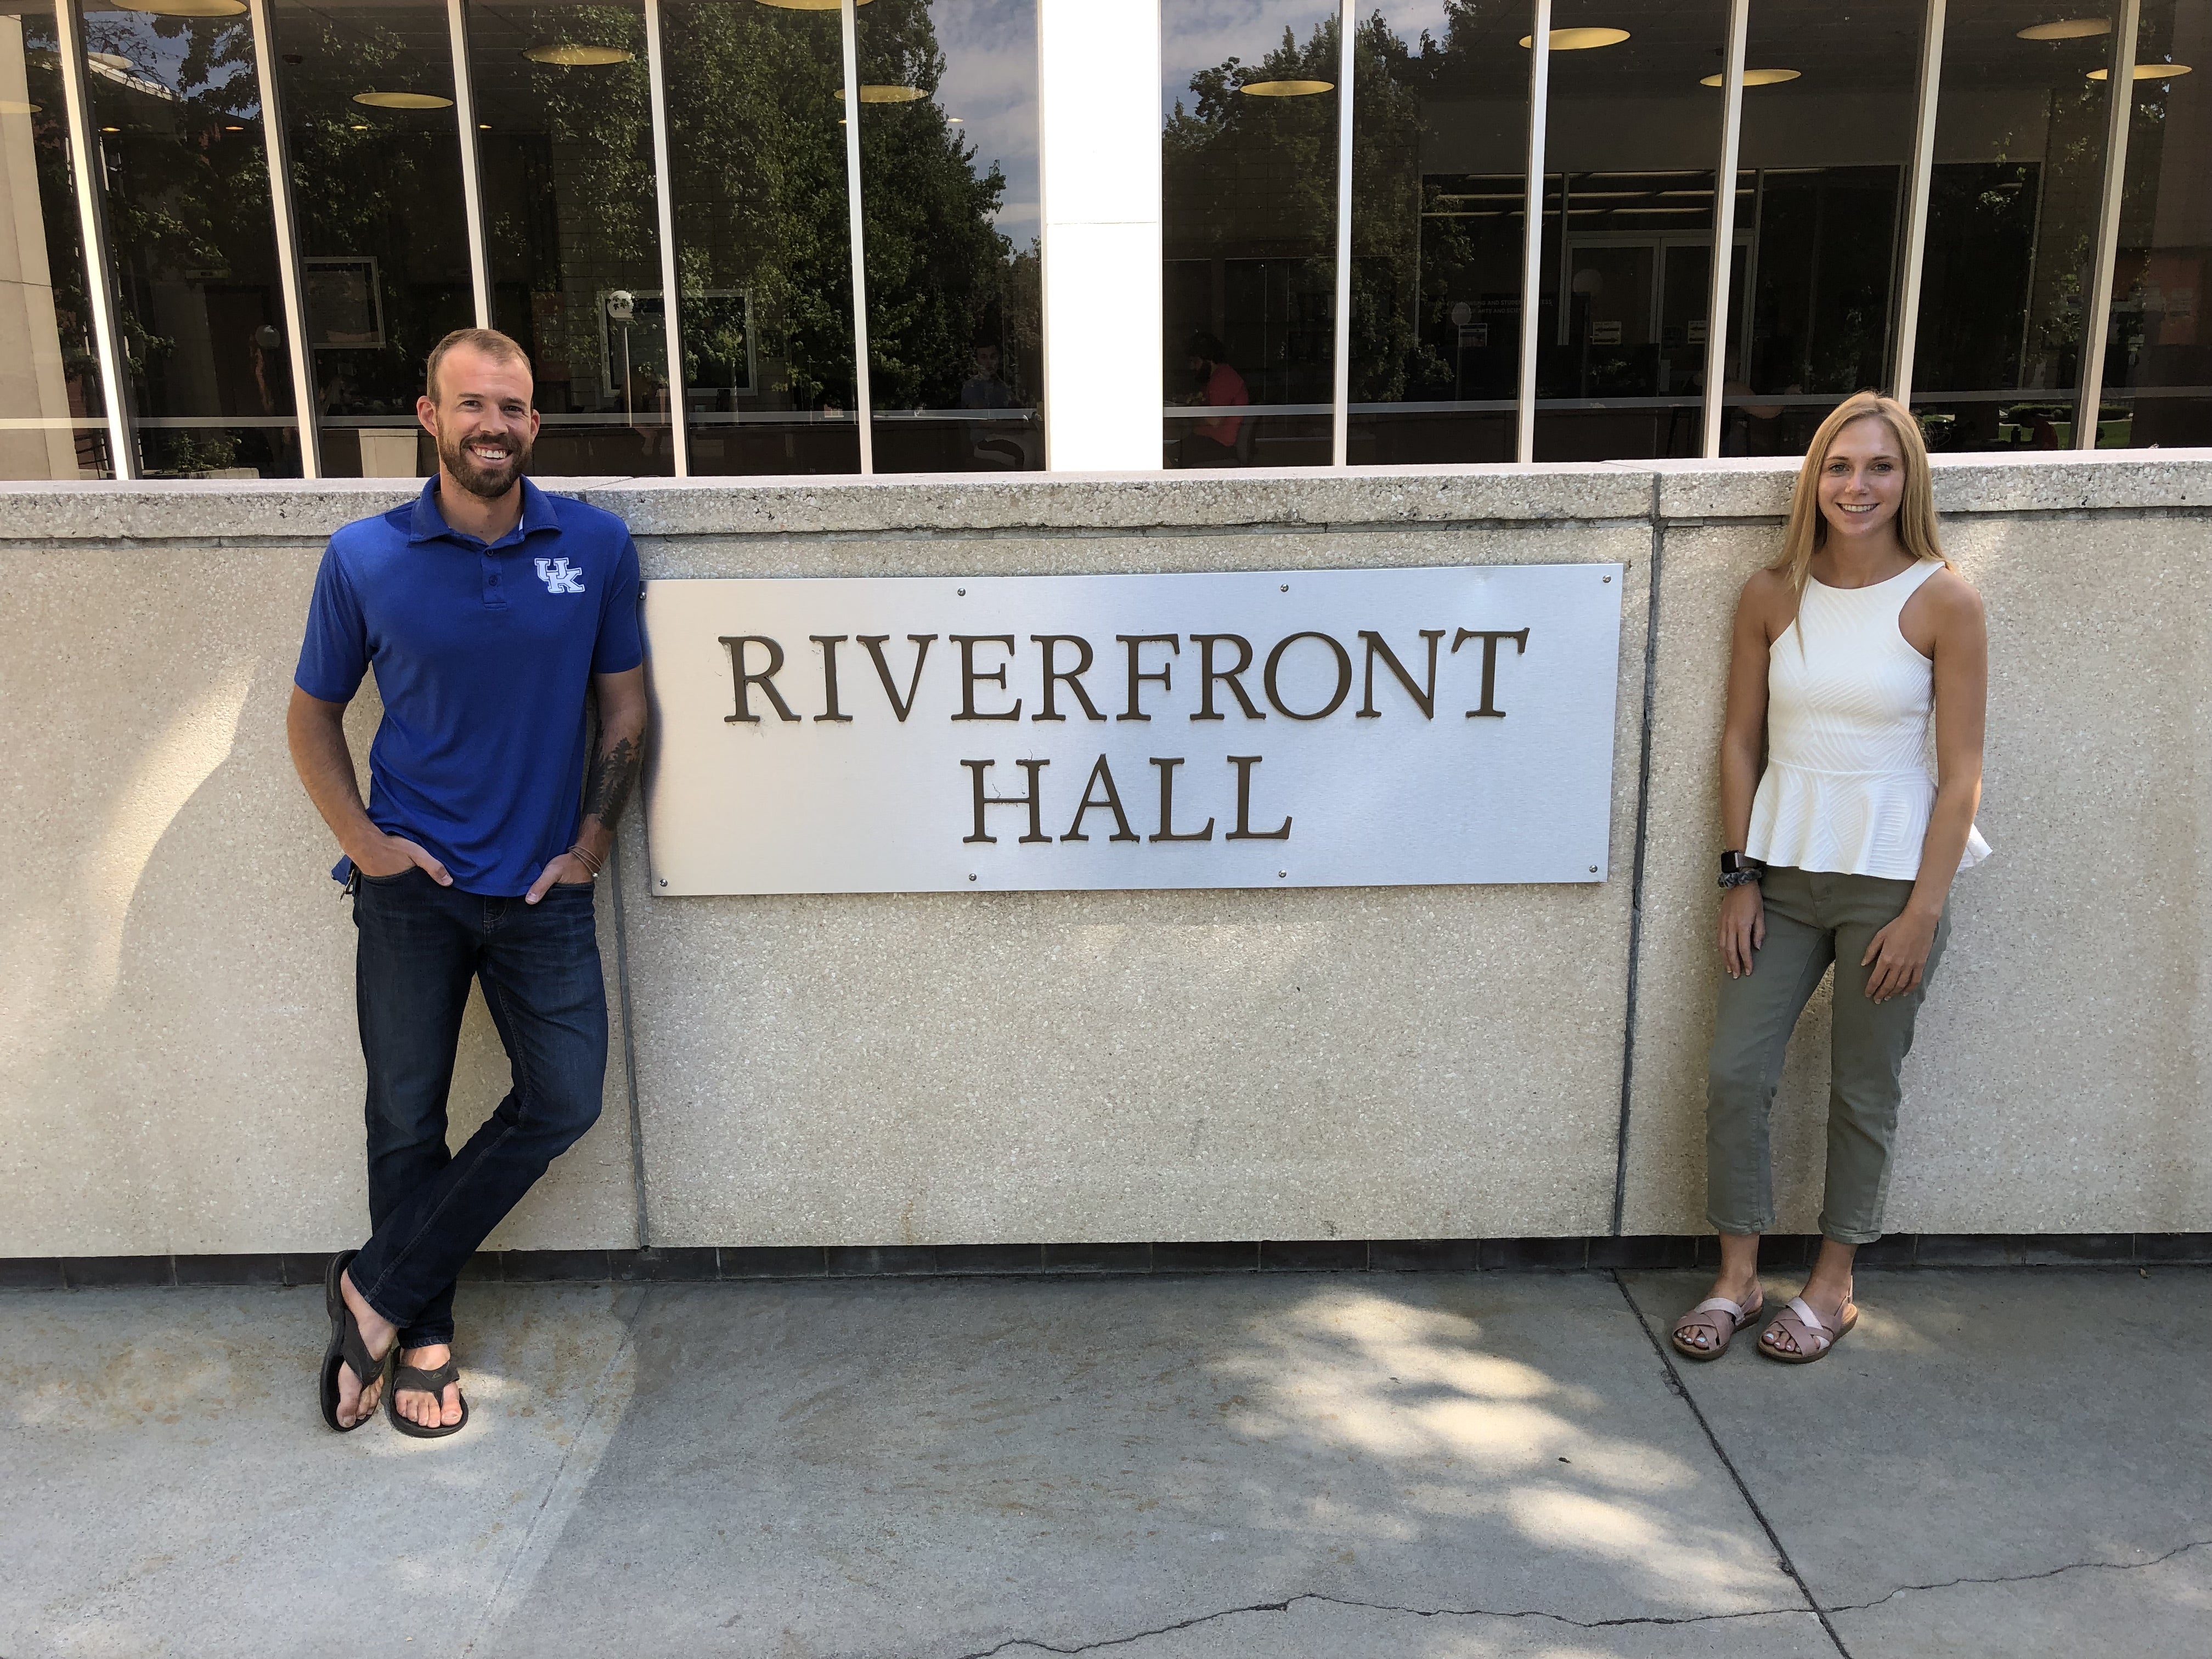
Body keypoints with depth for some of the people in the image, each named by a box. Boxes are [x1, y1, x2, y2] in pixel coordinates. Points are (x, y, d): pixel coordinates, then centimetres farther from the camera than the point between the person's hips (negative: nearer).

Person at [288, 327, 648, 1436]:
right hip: (412, 885, -1)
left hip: (543, 885, 1)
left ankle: (377, 1291, 16)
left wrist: (592, 841, -1)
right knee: (408, 1116, 6)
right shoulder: (365, 557, -3)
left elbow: (623, 703, 5)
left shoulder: (595, 546, -2)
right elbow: (313, 714, 8)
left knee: (563, 1102, -1)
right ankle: (423, 1338, 25)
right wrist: (359, 837, -4)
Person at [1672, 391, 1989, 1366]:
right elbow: (1741, 741, 6)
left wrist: (1924, 912, -11)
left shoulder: (1943, 602, -8)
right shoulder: (1772, 597, 1)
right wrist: (1739, 876, 0)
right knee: (1734, 1073, 2)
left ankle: (1832, 1287, 26)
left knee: (1863, 1094, 8)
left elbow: (1961, 773, -7)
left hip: (1890, 879, -3)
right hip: (1781, 871, 3)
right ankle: (1736, 1279, 18)